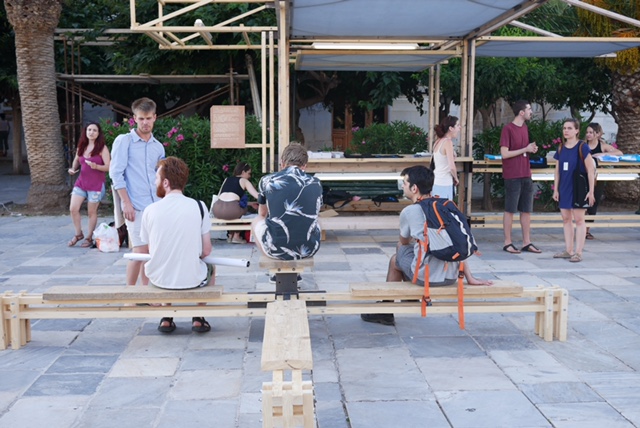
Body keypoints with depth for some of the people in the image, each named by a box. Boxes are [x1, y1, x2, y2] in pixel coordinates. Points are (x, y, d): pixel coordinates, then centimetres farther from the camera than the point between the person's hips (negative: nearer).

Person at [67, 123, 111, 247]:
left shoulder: (102, 148, -6)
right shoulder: (81, 147, 9)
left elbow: (108, 167, -10)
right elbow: (76, 160, 26)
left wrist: (96, 166, -28)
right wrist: (73, 169, 6)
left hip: (96, 184, -4)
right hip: (81, 182, 5)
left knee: (91, 212, 3)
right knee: (73, 209, -4)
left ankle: (89, 238, 16)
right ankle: (78, 234, 15)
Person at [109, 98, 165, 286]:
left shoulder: (158, 147, 14)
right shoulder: (123, 141, -1)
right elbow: (116, 173, -6)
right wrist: (126, 203, -13)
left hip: (156, 205, 5)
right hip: (136, 206, -5)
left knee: (151, 252, 8)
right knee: (140, 251, -9)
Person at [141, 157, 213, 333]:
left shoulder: (150, 210, -9)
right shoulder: (199, 206, -9)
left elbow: (151, 250, 1)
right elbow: (206, 251, -5)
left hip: (159, 279, 0)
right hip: (192, 279, 0)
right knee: (210, 268, 34)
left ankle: (166, 319, 28)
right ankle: (198, 319, 24)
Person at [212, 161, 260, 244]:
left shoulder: (227, 180, 26)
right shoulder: (244, 181, 14)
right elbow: (257, 196, 6)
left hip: (217, 210, 5)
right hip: (231, 210, -4)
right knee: (244, 208, 27)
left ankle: (231, 235, 33)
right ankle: (236, 236, 25)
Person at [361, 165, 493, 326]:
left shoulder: (408, 212, -3)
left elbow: (404, 243, 16)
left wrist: (400, 248, 39)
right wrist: (470, 278, 8)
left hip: (427, 277, -6)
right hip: (451, 277, 6)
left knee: (396, 259, 24)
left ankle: (385, 311, 34)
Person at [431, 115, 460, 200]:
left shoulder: (438, 142, 11)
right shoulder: (448, 142, -13)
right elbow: (452, 166, -19)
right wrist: (456, 178, -2)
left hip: (436, 182, 8)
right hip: (444, 184, -8)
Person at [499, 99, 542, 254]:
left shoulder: (525, 128, 13)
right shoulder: (508, 129, -10)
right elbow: (504, 154, -15)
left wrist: (532, 149, 1)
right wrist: (525, 149, -12)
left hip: (526, 175, 7)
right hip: (512, 176, -7)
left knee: (526, 210, 9)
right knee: (510, 210, 0)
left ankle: (526, 242, 15)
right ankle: (507, 243, 7)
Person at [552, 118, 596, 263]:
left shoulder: (582, 147, -9)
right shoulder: (561, 148, 8)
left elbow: (590, 170, -9)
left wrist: (591, 191, -12)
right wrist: (555, 189, 9)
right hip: (564, 188, 6)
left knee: (579, 219, -3)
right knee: (566, 219, 9)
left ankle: (578, 252, 1)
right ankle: (568, 250, 17)